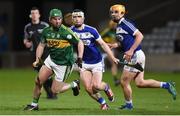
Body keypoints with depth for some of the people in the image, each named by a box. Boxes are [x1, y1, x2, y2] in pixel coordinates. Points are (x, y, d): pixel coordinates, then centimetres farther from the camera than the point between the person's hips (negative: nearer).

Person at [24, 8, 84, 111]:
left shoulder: (66, 32, -21)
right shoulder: (46, 31, -3)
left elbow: (80, 43, -13)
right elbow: (42, 45, 11)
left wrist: (80, 59, -22)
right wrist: (37, 60, 1)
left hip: (64, 64, -6)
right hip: (51, 59, 6)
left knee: (55, 90, -3)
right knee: (38, 82, 0)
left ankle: (74, 85, 21)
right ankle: (34, 104, 20)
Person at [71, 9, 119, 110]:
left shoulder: (91, 30, -13)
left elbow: (102, 44, -7)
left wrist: (113, 58, -11)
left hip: (96, 62, -3)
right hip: (84, 63, 3)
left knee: (96, 86, -16)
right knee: (88, 89, -10)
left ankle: (107, 87, 20)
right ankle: (103, 103, 15)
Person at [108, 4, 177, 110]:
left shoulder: (125, 24, -13)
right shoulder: (119, 27, 16)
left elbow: (139, 36, -20)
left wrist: (131, 50, -24)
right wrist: (116, 45, 11)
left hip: (135, 56, -10)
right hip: (134, 57, 10)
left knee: (124, 82, -1)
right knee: (140, 83, 8)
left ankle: (128, 105, 15)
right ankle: (166, 85, 14)